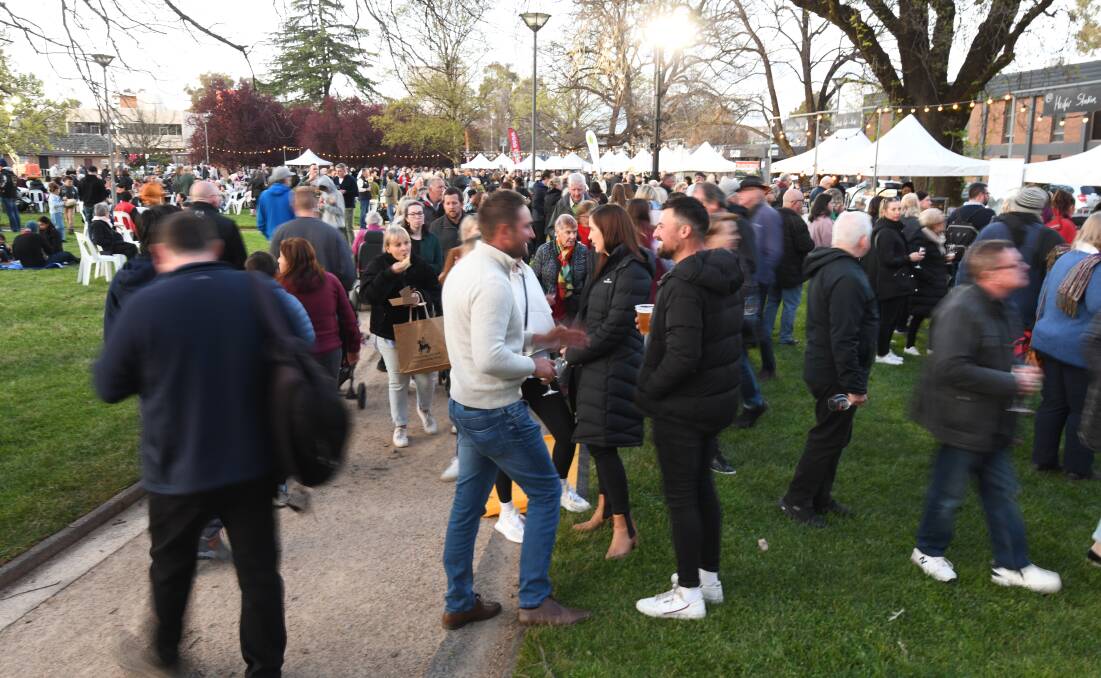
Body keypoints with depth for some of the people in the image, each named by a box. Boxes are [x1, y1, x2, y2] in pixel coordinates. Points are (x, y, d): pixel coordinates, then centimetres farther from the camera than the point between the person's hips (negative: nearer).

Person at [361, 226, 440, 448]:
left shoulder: (421, 265, -2)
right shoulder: (378, 265, -7)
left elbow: (436, 290, 8)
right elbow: (369, 293, -22)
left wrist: (425, 297, -13)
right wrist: (391, 272, -30)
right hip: (390, 332, -2)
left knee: (427, 376, 3)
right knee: (398, 381, 6)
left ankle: (424, 409, 34)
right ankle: (400, 425, 23)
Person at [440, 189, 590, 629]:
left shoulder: (465, 268, 8)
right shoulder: (492, 282, -23)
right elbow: (490, 358, -30)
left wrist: (539, 339, 11)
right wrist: (535, 367, -13)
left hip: (465, 405, 10)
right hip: (496, 411, -10)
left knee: (468, 502, 15)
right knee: (546, 492, 6)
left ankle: (459, 602, 27)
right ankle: (534, 600, 15)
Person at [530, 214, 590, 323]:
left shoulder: (583, 251, 0)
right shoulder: (544, 250, -2)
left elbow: (589, 279, 4)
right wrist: (543, 296, -11)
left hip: (574, 312, 1)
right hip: (548, 309, 0)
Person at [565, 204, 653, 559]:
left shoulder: (631, 271, -16)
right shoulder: (606, 265, 13)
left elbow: (614, 329, -19)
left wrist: (572, 355, -10)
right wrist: (573, 346, 0)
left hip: (613, 370, -9)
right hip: (595, 366, 9)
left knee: (602, 444, -6)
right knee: (597, 442, 16)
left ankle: (624, 528, 5)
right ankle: (605, 508, 32)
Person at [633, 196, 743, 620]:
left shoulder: (684, 284, -23)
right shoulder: (719, 275, 7)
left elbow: (682, 357, -29)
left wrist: (647, 391, -15)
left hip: (682, 408, -9)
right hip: (715, 399, 9)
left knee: (680, 496, 2)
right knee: (702, 487, 19)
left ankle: (688, 594, 15)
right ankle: (708, 577, 33)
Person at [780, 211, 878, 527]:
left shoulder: (826, 267, 9)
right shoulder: (848, 278, -25)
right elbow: (843, 339, -29)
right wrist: (854, 385, -23)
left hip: (821, 367, 10)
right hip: (836, 374, -10)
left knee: (831, 434, 19)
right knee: (829, 438, 2)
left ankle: (820, 497, 31)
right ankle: (797, 500, 13)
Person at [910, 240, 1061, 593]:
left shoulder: (1002, 308, 7)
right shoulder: (960, 309, -24)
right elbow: (951, 368, -30)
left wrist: (1021, 373, 1)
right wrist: (1013, 383, -24)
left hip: (994, 422, 9)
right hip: (963, 421, -9)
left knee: (1002, 491, 16)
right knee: (948, 493, 8)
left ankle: (1011, 565, 28)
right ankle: (929, 550, 30)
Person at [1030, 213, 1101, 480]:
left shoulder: (1063, 259, 9)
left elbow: (1043, 300, 17)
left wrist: (1042, 331, 25)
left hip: (1049, 343, 7)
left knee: (1052, 403, 16)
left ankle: (1043, 458, 22)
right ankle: (1077, 467, 16)